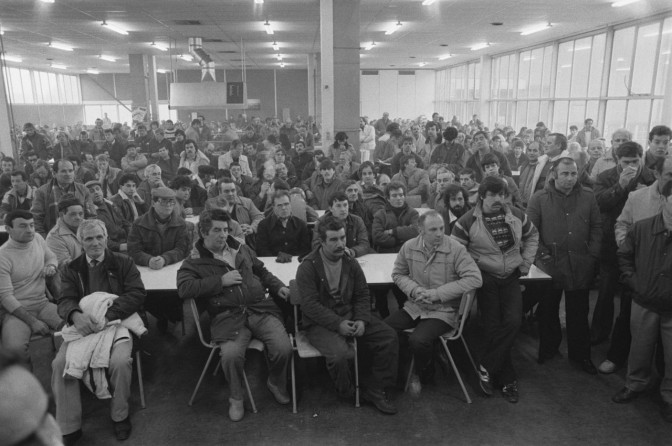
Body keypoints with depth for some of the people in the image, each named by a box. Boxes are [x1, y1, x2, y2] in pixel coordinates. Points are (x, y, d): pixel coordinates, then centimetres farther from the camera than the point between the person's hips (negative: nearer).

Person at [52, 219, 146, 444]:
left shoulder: (123, 263, 4)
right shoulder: (72, 269, 12)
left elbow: (137, 294, -7)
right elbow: (64, 300, 1)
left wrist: (106, 315, -21)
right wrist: (76, 315, -25)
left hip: (117, 323, -2)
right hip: (82, 325, 3)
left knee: (120, 361, -30)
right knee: (60, 364, -23)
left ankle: (120, 416, -1)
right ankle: (69, 428, -5)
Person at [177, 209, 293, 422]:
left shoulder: (242, 250, 19)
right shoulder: (194, 262, 6)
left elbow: (262, 272, 32)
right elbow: (184, 289, -12)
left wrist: (278, 286, 14)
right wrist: (221, 281, -11)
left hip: (260, 309, 3)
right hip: (228, 316, -3)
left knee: (284, 349, -18)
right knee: (231, 355, -31)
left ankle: (276, 383, 17)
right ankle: (236, 398, 2)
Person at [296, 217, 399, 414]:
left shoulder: (351, 263, 6)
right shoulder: (308, 267, -12)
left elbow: (362, 296, 9)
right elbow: (310, 305, -17)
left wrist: (362, 320, -9)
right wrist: (337, 324, -24)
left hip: (350, 316, 6)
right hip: (320, 322, -5)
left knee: (389, 336, -11)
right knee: (340, 353, -33)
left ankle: (374, 390, 3)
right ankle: (347, 394, 2)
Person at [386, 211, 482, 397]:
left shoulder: (456, 249, -13)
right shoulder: (409, 247, 0)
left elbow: (475, 279, -19)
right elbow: (398, 274, 13)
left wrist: (438, 294, -21)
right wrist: (414, 289, -10)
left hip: (444, 310, -4)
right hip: (415, 306, 5)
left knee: (418, 341, -28)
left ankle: (421, 373, 10)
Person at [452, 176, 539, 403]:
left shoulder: (516, 215, 3)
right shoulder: (468, 221, -9)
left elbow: (532, 235, 20)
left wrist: (526, 261, 11)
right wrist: (475, 264, -12)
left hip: (511, 276, 3)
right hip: (485, 278, -3)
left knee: (513, 321, -15)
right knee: (493, 327, -3)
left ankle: (487, 368, 1)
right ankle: (507, 380, 12)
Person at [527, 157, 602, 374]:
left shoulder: (588, 197, 3)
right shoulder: (539, 199, -5)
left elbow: (596, 227, 6)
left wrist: (592, 255, -1)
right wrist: (541, 254, -10)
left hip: (580, 266, 2)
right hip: (549, 265, -1)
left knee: (579, 313, 12)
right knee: (548, 310, 13)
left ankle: (580, 354, 28)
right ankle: (547, 349, 32)